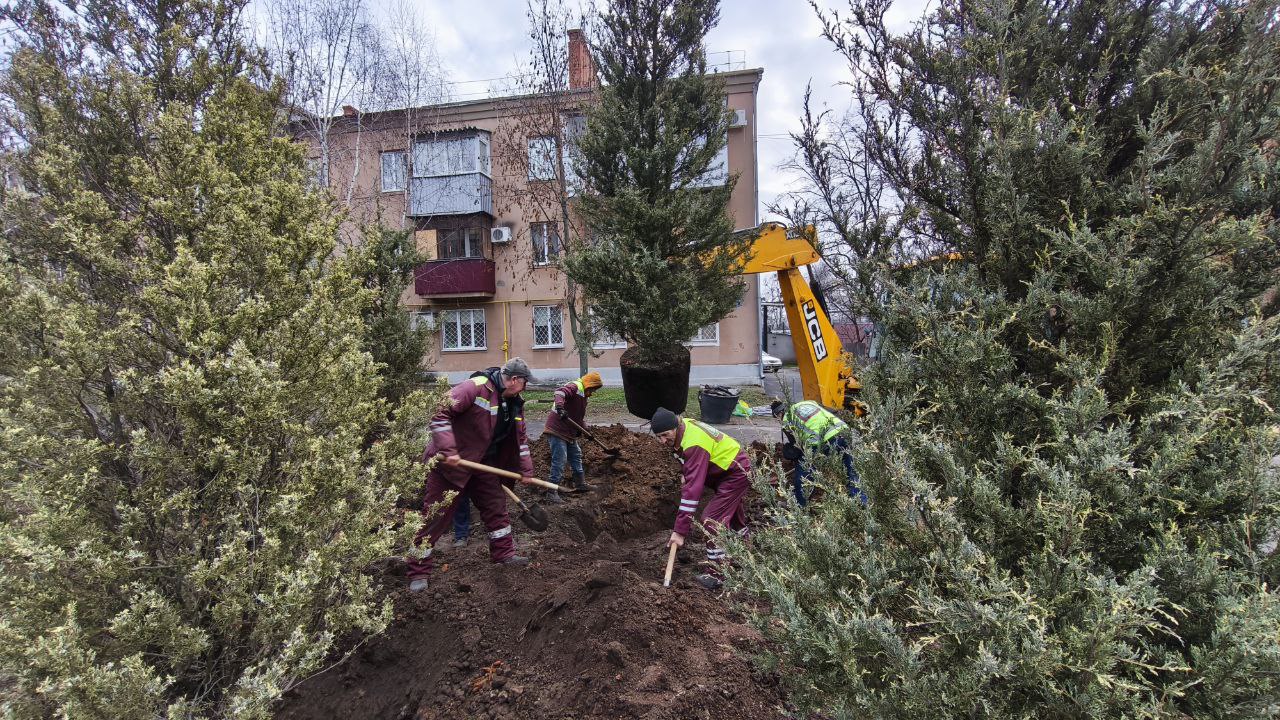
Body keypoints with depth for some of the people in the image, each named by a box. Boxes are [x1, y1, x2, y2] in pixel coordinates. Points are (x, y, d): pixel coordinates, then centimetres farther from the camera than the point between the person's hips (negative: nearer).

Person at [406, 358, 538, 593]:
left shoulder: (514, 403, 4)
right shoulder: (476, 387, -24)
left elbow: (520, 438, 12)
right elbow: (440, 413, -28)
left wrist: (526, 470, 9)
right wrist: (448, 450, -32)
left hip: (482, 464, 8)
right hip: (449, 462, -8)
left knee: (496, 504, 12)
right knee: (435, 515, -1)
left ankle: (504, 553, 28)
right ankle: (418, 572, 12)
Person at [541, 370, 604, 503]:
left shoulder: (583, 395, 17)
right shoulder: (574, 387, -14)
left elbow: (581, 415, 24)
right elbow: (560, 391, -35)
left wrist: (584, 429, 9)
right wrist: (560, 407, -51)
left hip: (569, 433, 11)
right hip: (557, 430, -11)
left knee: (576, 455, 22)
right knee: (559, 460, -11)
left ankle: (580, 483, 38)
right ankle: (552, 492, -4)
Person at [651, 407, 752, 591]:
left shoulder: (694, 444, -38)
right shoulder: (681, 427, -11)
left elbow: (693, 489, -40)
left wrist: (680, 531, -39)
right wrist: (686, 476, 4)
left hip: (736, 475, -10)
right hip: (729, 467, 10)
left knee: (712, 519, -15)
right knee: (732, 512, 27)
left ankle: (716, 574, -3)